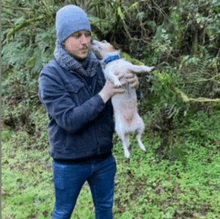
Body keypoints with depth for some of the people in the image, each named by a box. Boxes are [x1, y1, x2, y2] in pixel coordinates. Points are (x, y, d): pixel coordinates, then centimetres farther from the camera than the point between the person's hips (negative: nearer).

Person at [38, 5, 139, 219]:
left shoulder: (98, 67, -4)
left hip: (103, 158, 4)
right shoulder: (51, 75, -16)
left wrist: (132, 87, -18)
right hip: (69, 163, -3)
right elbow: (69, 120, -25)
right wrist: (104, 94, -29)